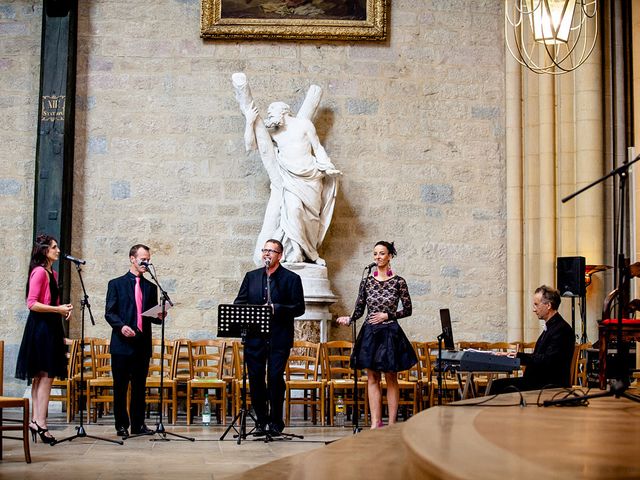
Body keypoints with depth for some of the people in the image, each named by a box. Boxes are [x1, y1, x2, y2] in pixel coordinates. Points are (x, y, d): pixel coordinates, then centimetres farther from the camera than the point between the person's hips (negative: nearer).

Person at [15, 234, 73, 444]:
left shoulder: (53, 273, 16)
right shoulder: (39, 272, -12)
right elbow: (32, 304, -17)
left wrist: (63, 309, 5)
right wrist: (57, 309, -21)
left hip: (51, 327, 9)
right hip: (40, 326, -9)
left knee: (41, 377, 9)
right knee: (45, 375, -11)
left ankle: (36, 420, 11)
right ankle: (40, 423, -11)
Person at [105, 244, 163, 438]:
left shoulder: (151, 287, 16)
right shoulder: (116, 284, 4)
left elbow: (153, 316, 16)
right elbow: (109, 313, -2)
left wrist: (159, 316, -8)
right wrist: (121, 326, -20)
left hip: (142, 344, 4)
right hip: (122, 343, -3)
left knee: (139, 387, 7)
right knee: (120, 387, 0)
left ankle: (138, 424, 12)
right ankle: (121, 425, 7)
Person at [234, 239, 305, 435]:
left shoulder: (291, 279, 3)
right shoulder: (251, 277, 15)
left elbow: (299, 308, -3)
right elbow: (239, 302, 13)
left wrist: (276, 309, -17)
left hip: (279, 338, -4)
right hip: (254, 337, 4)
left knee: (275, 378, -8)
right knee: (255, 378, 3)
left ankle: (276, 422, 2)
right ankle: (261, 420, 14)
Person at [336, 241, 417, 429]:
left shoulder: (398, 282, -2)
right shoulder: (367, 281, 5)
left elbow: (408, 309, 1)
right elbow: (359, 309, 6)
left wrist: (388, 315, -10)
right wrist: (349, 319, -12)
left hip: (390, 333, -3)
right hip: (370, 333, 3)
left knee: (391, 379, 2)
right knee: (372, 379, 3)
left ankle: (392, 423, 6)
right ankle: (375, 423, 6)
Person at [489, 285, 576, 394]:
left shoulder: (562, 329, -14)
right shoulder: (551, 326, 18)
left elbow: (547, 360, -23)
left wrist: (518, 356, -20)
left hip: (552, 385, -10)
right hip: (538, 379, 10)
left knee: (509, 390, -25)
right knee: (497, 384, -1)